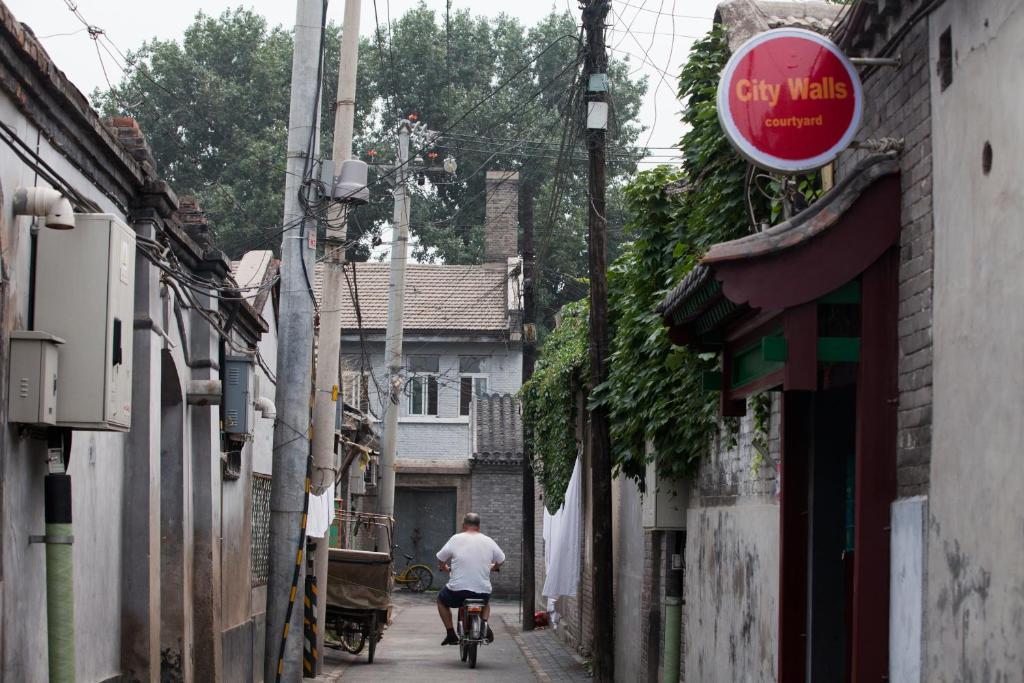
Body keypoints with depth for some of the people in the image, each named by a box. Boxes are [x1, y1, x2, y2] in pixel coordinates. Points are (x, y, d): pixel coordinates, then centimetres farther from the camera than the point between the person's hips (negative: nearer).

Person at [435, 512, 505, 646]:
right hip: (482, 592, 2)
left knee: (441, 599, 29)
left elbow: (440, 559, 4)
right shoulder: (488, 541, 4)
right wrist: (492, 568, 38)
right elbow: (501, 560, 16)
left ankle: (451, 633, 19)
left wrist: (444, 567, 27)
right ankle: (485, 624, 9)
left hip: (458, 591, -2)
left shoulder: (456, 539, -3)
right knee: (486, 601, 37)